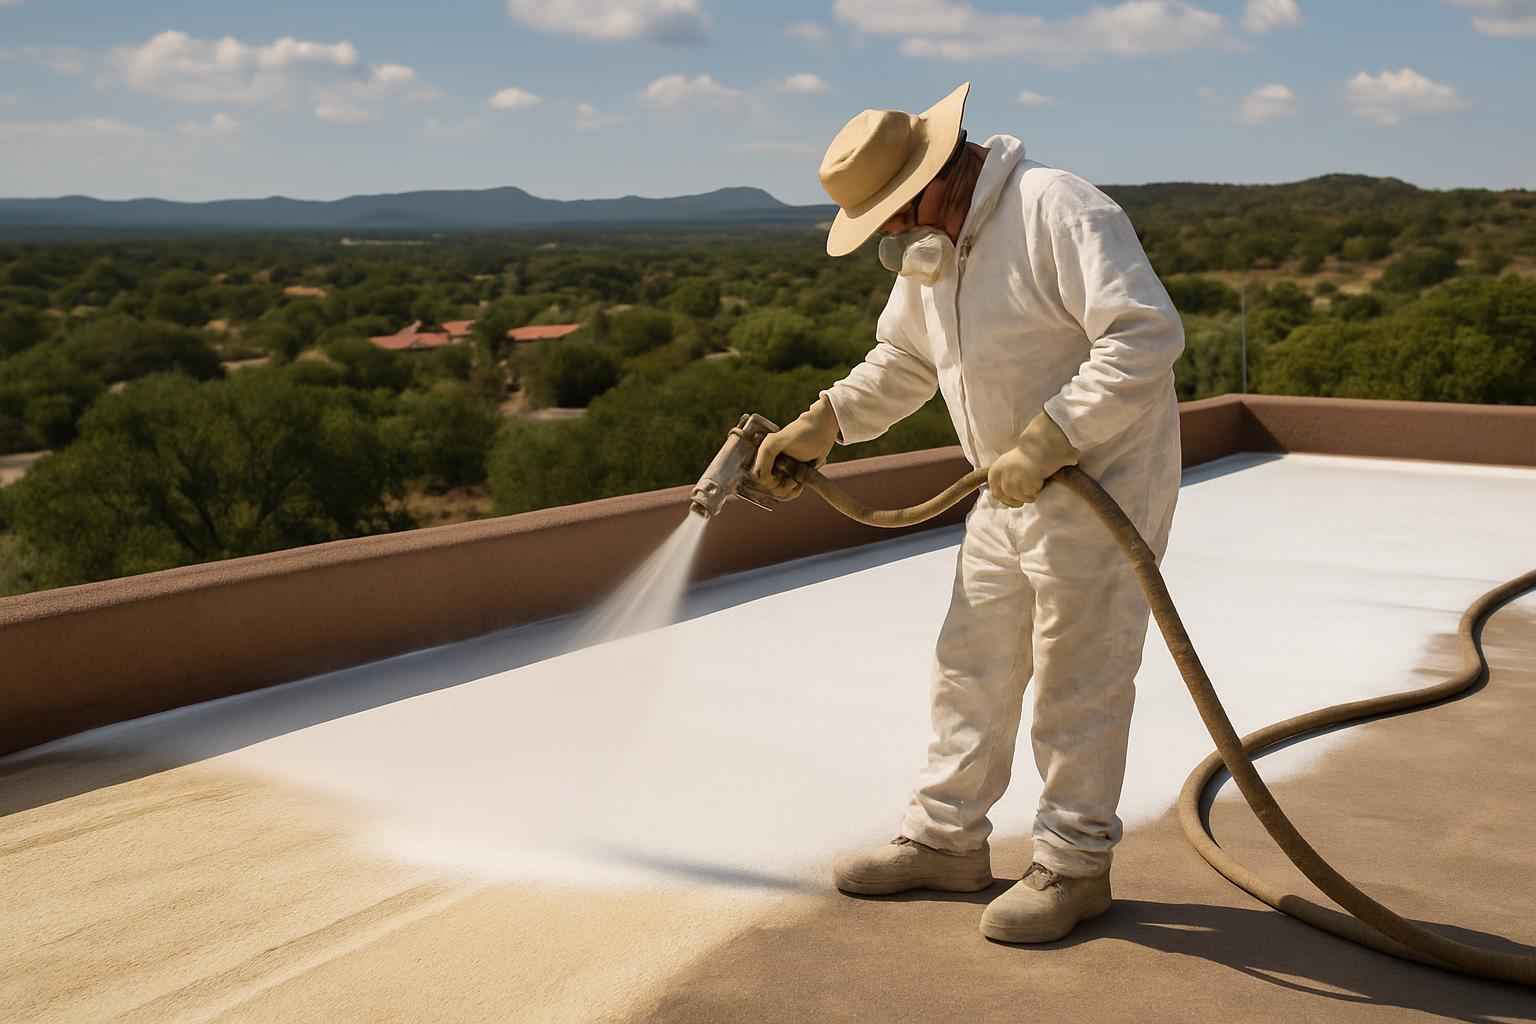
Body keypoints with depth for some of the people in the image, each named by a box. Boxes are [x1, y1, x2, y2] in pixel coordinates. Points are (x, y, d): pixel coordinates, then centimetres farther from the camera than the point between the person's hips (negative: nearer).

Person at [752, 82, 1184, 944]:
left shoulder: (1058, 210, -21)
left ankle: (1075, 866, 15)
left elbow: (1148, 335, -28)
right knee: (972, 668, 13)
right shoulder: (929, 245, 8)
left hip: (1099, 481, -9)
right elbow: (903, 361, 21)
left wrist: (1044, 443, -30)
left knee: (1077, 684, 0)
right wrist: (821, 425, 8)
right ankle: (947, 840, 27)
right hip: (1014, 491, 9)